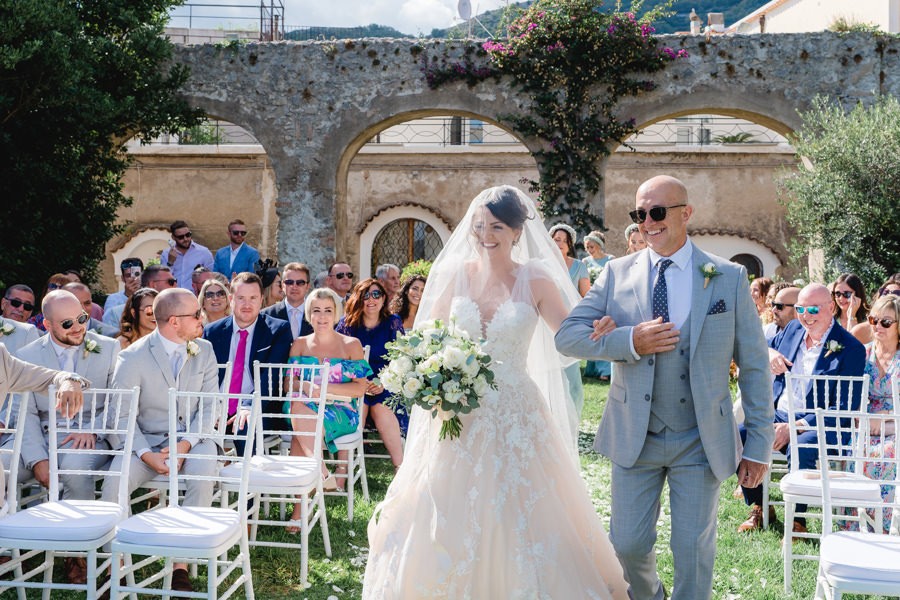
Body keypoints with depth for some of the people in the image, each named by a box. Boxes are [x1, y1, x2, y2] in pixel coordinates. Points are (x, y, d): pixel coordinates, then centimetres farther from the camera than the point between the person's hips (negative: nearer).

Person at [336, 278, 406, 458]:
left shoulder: (393, 323, 9)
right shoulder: (347, 324, 8)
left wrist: (384, 383, -12)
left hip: (385, 388, 0)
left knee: (381, 408, -32)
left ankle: (400, 468, -29)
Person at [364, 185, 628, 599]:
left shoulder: (535, 281, -3)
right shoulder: (455, 274, 3)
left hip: (516, 418, -2)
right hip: (459, 414, 2)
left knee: (519, 521, 2)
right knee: (447, 522, 5)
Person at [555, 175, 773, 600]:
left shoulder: (730, 278, -2)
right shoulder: (618, 273, 1)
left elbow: (753, 365, 0)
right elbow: (567, 336, -5)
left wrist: (759, 444, -2)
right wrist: (630, 342, -20)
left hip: (700, 442, -1)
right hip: (634, 437, 2)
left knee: (694, 550, 6)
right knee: (628, 545, 9)